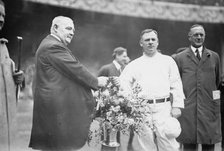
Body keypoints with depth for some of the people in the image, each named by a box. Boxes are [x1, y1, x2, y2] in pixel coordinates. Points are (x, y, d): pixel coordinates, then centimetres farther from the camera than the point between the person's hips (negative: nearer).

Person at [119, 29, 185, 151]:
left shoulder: (168, 61, 14)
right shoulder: (134, 65, 14)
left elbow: (176, 85, 10)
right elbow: (123, 83, 8)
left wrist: (177, 106, 0)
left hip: (164, 108, 0)